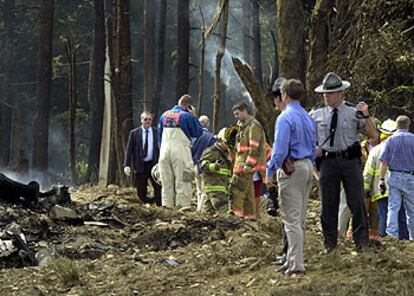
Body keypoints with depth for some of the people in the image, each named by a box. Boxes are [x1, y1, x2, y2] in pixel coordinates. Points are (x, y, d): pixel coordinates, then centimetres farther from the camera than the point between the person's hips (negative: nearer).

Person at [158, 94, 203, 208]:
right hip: (180, 151, -5)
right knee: (182, 182, -3)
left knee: (167, 182, 11)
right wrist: (193, 117, 9)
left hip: (164, 152, 5)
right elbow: (198, 132, 2)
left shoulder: (164, 115, 13)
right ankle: (183, 205, -8)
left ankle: (167, 205, 11)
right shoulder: (187, 116, -6)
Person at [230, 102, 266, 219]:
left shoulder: (254, 126, -12)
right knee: (248, 193, 12)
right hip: (241, 165, 10)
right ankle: (250, 215, 16)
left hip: (246, 166, -10)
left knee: (236, 190, -16)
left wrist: (248, 165, -23)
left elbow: (255, 148, -20)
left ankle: (236, 213, -19)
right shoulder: (245, 126, 22)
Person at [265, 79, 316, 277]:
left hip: (291, 169, -9)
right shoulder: (308, 118, 14)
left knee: (292, 219, -8)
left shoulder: (285, 118, -13)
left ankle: (296, 265, -10)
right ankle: (293, 260, 21)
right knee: (300, 219, 14)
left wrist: (270, 172, -11)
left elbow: (280, 149, -19)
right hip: (307, 166, 9)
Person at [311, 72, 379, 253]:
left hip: (350, 160, -1)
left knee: (356, 202, 1)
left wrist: (366, 116, -15)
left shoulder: (353, 112, -1)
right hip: (328, 161, 1)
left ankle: (361, 243, 12)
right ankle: (330, 243, 16)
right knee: (328, 204, 6)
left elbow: (373, 136, -3)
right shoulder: (317, 114, 3)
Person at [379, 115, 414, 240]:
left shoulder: (390, 140, 3)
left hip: (394, 176, 0)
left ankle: (391, 235, -8)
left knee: (393, 208, 0)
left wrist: (381, 180, 2)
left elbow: (384, 162, -1)